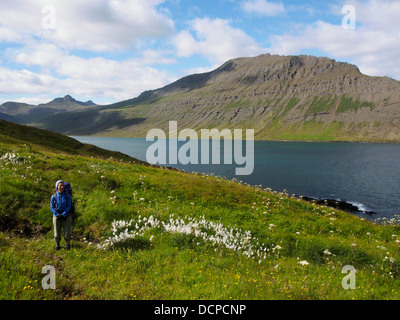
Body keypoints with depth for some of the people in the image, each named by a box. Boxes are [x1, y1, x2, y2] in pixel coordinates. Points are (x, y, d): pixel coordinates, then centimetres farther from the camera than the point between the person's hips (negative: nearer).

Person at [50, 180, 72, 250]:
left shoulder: (67, 195, -6)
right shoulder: (53, 196, -2)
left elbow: (69, 206, -7)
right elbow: (52, 207, -2)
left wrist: (63, 215, -17)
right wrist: (58, 215, -14)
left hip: (66, 217, -1)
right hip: (56, 216, 1)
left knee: (67, 233, -1)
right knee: (57, 233, 6)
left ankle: (68, 244, 23)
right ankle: (57, 244, 30)